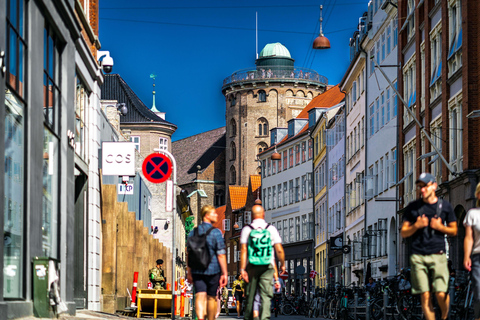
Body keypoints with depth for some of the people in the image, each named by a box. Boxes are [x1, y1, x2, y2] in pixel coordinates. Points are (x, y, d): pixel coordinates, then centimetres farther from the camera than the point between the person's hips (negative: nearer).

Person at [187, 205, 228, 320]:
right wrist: (224, 273, -7)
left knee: (200, 296, -5)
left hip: (197, 270, 3)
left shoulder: (193, 232, 7)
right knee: (211, 297, 12)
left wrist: (189, 272, 18)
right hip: (213, 269, -3)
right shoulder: (216, 233, -9)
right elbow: (221, 255, -12)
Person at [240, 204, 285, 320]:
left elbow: (243, 250, -8)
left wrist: (242, 269, -10)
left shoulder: (246, 229, 0)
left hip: (251, 267, 1)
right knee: (266, 295, -6)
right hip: (267, 267, -1)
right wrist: (282, 264, 14)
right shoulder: (271, 229, 1)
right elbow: (279, 250, -2)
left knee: (250, 295, 12)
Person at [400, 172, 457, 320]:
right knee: (425, 296, -2)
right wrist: (416, 226, -10)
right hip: (418, 256, 1)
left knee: (441, 294, -11)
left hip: (438, 255, -1)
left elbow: (454, 231, 13)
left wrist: (440, 227, -6)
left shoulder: (445, 206, 7)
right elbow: (403, 233, 10)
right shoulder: (413, 207, 8)